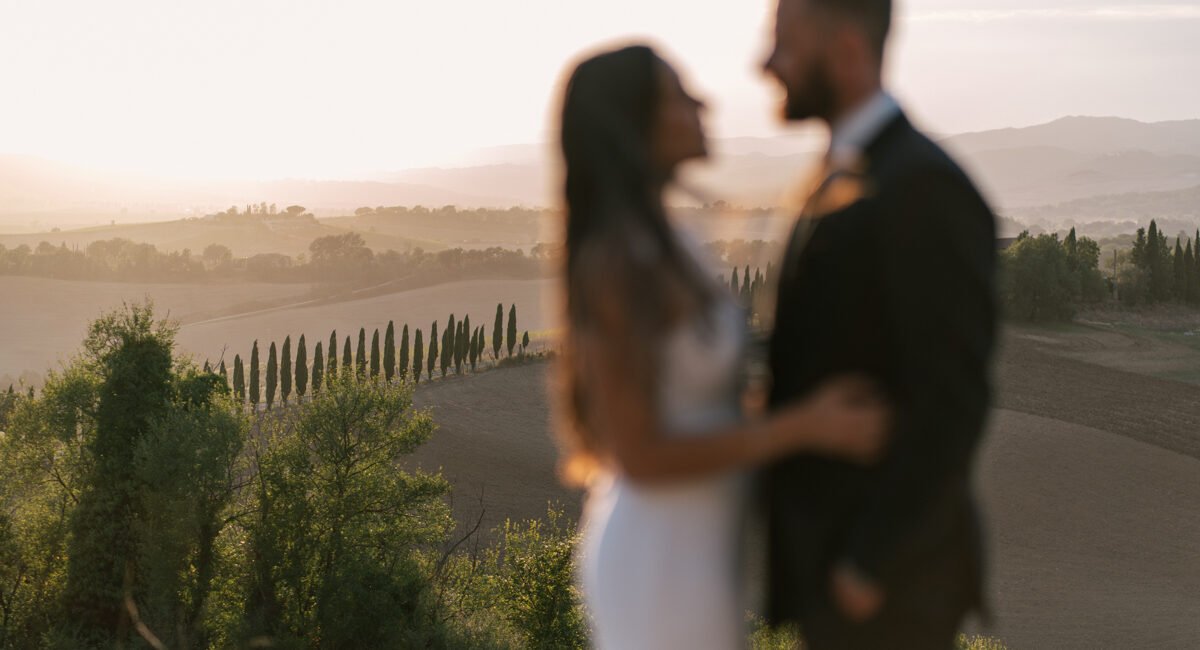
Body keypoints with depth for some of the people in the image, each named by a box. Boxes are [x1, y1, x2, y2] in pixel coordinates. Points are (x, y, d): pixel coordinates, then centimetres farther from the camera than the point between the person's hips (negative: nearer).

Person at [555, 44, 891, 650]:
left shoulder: (654, 246, 7)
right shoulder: (611, 265, -23)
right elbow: (640, 457, -23)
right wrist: (805, 428, -23)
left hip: (682, 548, 10)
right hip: (661, 568, -10)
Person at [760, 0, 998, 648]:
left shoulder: (927, 187, -22)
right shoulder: (848, 179, 10)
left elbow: (951, 404, -25)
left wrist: (868, 565, -21)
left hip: (887, 569, -10)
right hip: (832, 547, 10)